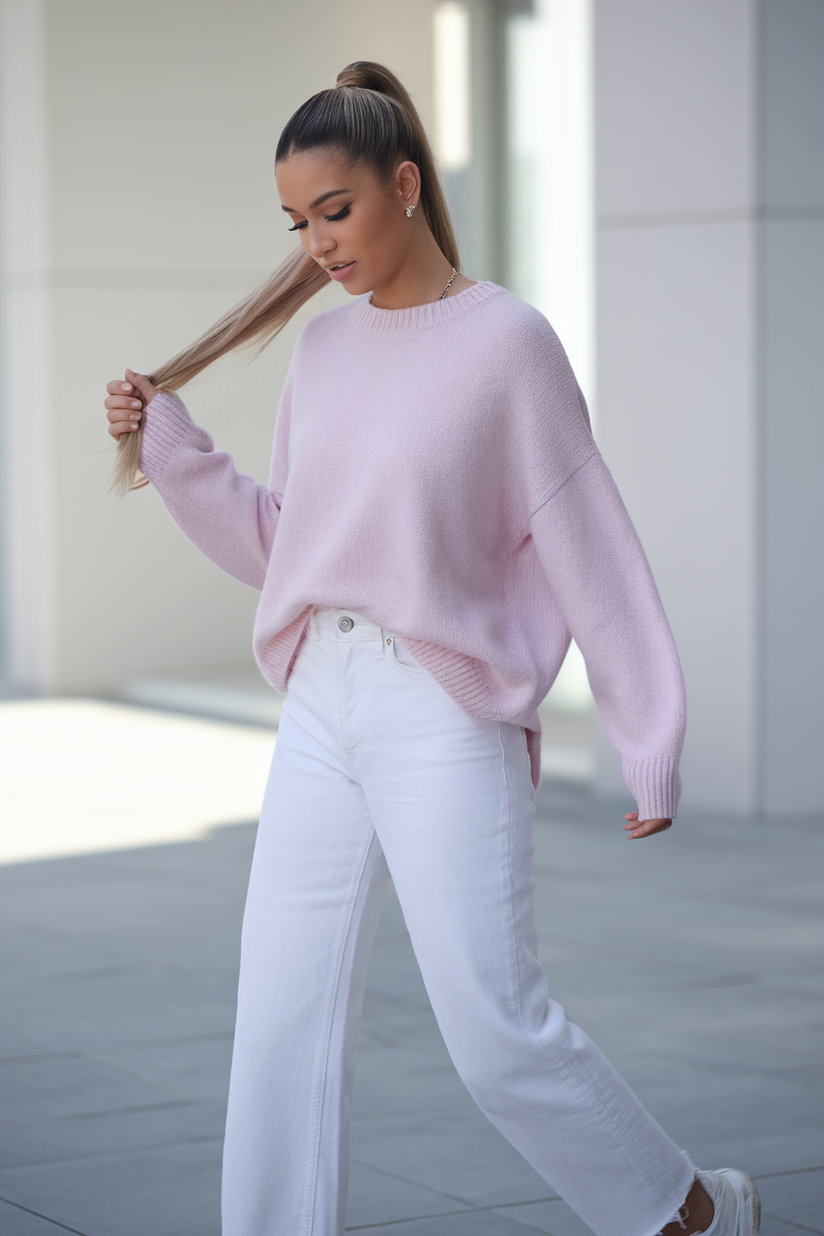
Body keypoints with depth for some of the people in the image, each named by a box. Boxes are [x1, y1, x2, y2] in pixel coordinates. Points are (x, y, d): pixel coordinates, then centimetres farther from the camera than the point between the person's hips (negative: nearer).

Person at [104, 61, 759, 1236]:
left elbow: (589, 549, -6)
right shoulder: (323, 349, 10)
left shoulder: (506, 341, -7)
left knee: (496, 1032, -3)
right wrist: (168, 447, 4)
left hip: (449, 719, -6)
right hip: (321, 709, 6)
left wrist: (652, 745, -7)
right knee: (284, 1024, 3)